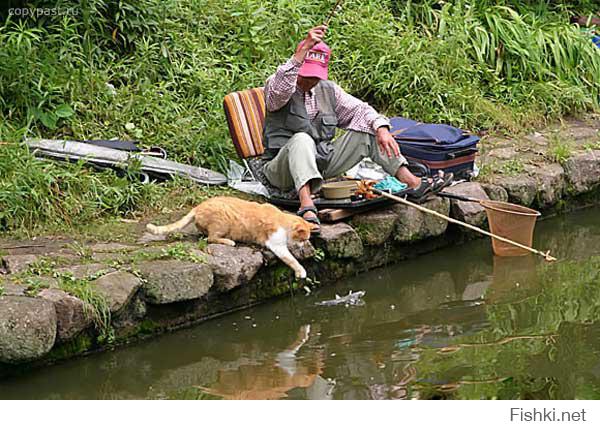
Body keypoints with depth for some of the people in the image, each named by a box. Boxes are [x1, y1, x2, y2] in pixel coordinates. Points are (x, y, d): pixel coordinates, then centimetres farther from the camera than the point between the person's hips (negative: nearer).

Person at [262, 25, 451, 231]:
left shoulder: (327, 90, 12)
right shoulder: (276, 86, -6)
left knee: (368, 130, -3)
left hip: (322, 164, 6)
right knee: (302, 139, -39)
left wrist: (382, 129, -11)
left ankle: (412, 182, -11)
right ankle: (306, 205, -58)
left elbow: (359, 110, 10)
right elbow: (279, 89, -31)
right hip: (284, 167, -6)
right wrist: (305, 48, -40)